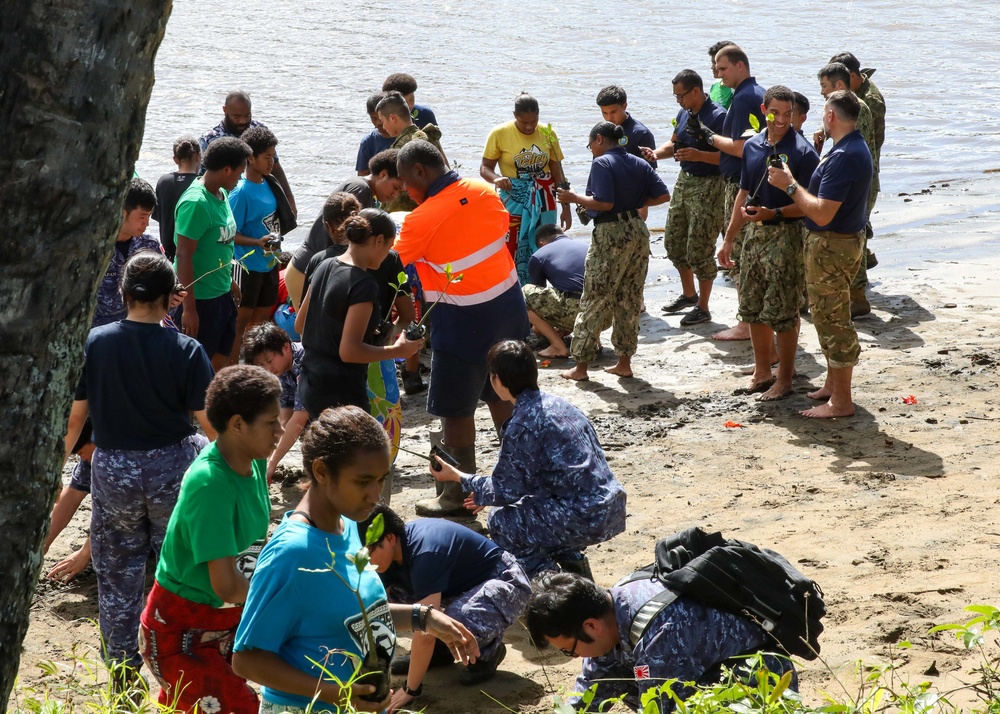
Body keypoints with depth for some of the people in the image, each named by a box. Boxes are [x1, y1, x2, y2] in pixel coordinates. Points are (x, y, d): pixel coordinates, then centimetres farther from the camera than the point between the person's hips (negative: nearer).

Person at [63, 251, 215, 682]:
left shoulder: (94, 343, -9)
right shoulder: (186, 351, -14)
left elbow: (75, 412, -3)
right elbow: (209, 420, -10)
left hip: (113, 470, 1)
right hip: (171, 468, -1)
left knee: (118, 572, 15)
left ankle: (123, 668, 24)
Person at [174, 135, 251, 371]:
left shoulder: (222, 193, 6)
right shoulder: (195, 203, -21)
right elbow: (184, 255, -22)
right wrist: (188, 308, -22)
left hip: (222, 295, 9)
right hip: (199, 298, -9)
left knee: (219, 360, 17)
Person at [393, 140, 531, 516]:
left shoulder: (424, 219, -20)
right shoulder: (483, 190, -2)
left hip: (464, 320, -7)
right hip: (508, 303, 7)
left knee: (455, 409, 5)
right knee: (501, 395, 21)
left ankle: (459, 495, 14)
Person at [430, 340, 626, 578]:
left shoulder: (522, 425, -15)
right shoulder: (556, 403, 12)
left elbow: (507, 491, -6)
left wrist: (458, 477, 7)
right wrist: (485, 493, 30)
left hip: (585, 519, -9)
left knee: (500, 520, 4)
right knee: (527, 505, 27)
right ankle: (572, 562, 24)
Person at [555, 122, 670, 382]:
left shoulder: (602, 163, -11)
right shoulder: (639, 164, 10)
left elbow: (604, 203, -20)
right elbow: (663, 195, 6)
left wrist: (574, 198, -9)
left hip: (611, 233, -7)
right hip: (638, 230, 7)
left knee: (595, 300, 0)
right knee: (630, 298, 12)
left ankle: (581, 366, 4)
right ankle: (624, 362, 16)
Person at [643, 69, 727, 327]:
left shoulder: (718, 117, -18)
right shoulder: (684, 114, 8)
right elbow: (674, 144, 22)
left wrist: (699, 155, -31)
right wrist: (656, 153, 2)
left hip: (708, 186, -9)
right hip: (684, 180, 9)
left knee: (699, 250, -5)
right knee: (673, 242, 16)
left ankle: (702, 307, 8)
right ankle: (689, 294, 35)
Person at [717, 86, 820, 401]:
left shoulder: (803, 152, -12)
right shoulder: (752, 147, 8)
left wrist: (773, 213, -25)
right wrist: (728, 240, 16)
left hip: (786, 235, -7)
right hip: (755, 234, 7)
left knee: (782, 311, -2)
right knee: (752, 307, 13)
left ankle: (785, 378, 9)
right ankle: (762, 372, 26)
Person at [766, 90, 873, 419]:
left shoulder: (843, 157, -25)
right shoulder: (857, 146, 9)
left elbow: (822, 214, -28)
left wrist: (790, 185, -19)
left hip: (831, 245, -11)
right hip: (846, 239, 11)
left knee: (833, 321, -3)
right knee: (829, 317, 21)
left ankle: (841, 401, 4)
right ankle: (832, 385, 33)